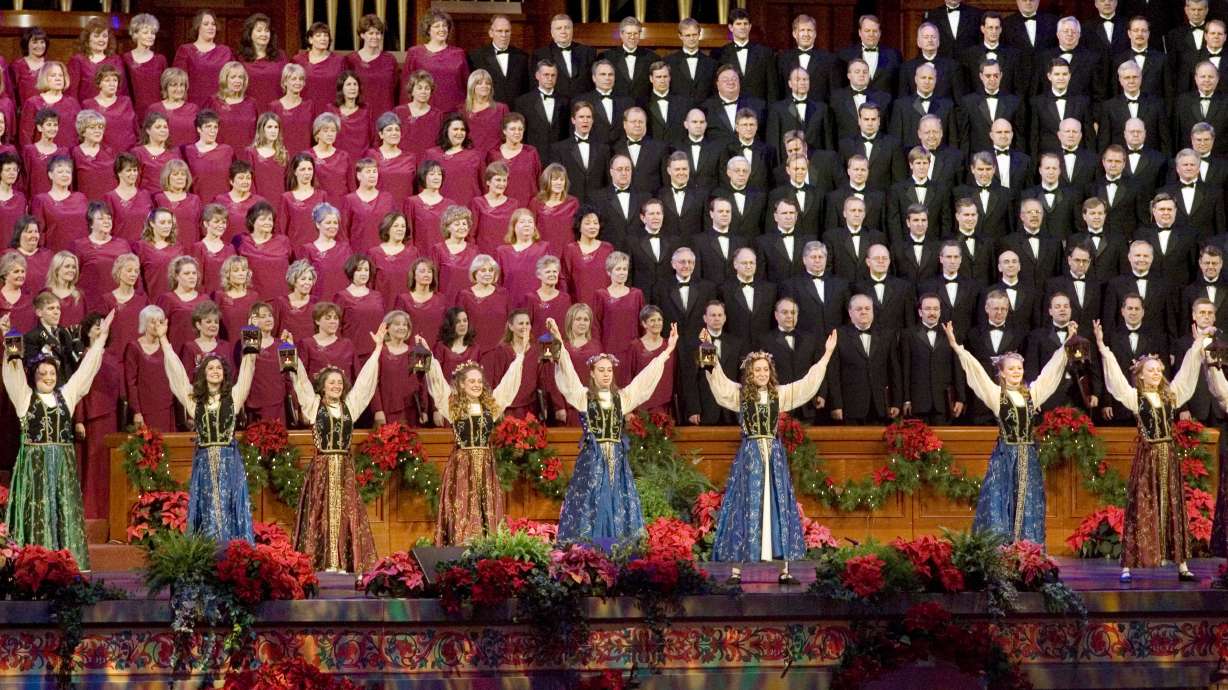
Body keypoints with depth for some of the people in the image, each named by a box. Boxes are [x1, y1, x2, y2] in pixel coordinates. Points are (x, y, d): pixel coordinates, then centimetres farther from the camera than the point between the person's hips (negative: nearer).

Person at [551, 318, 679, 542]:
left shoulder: (622, 397, 11)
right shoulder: (583, 396, 1)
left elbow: (647, 377, 14)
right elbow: (567, 374, -10)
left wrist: (667, 351, 12)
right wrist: (559, 344, -23)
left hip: (616, 459, 4)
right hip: (592, 458, -4)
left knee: (618, 509, 3)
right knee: (590, 507, -5)